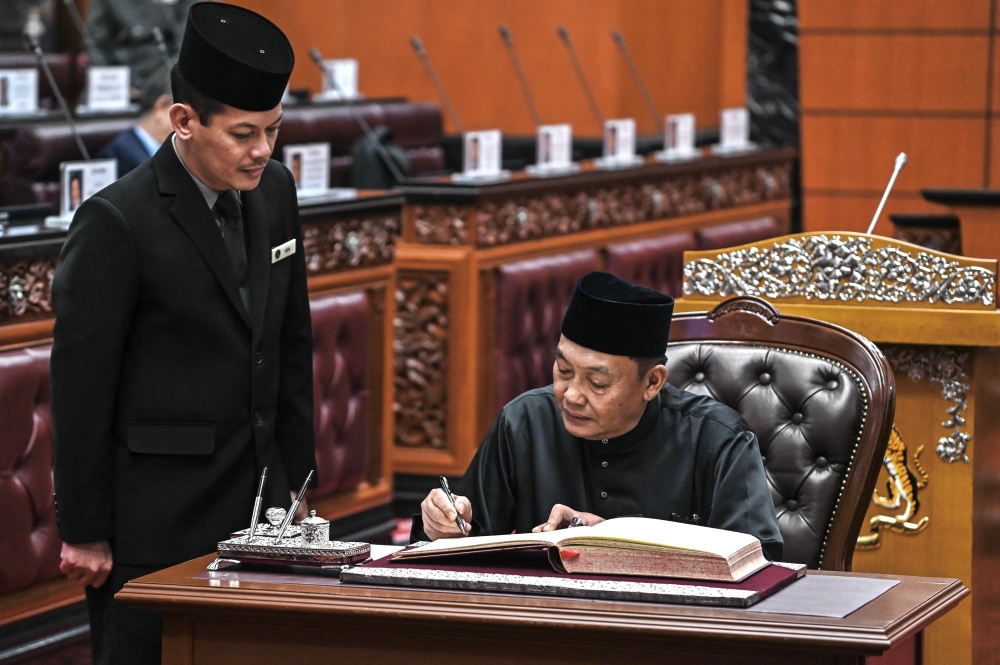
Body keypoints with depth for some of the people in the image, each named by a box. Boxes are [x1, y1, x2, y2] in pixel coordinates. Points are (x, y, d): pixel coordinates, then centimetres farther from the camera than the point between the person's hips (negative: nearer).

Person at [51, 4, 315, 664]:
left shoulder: (274, 191, 6)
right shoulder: (117, 223, -15)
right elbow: (80, 387, -11)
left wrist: (293, 476, 15)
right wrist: (85, 532, -9)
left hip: (254, 499, 6)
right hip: (157, 522, -6)